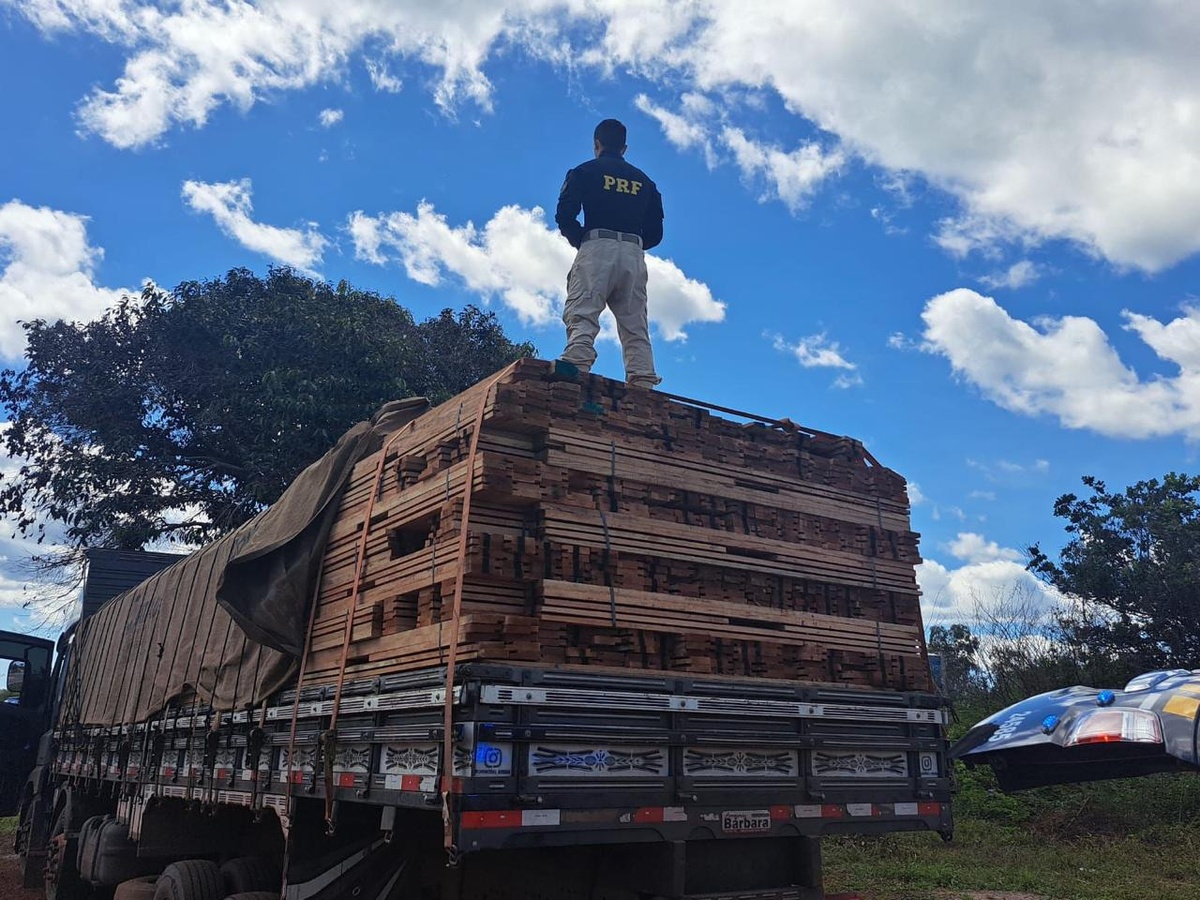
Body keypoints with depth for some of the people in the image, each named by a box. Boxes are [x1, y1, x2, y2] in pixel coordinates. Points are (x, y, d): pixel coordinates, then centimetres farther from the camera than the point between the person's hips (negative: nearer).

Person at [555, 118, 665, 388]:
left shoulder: (585, 171, 12)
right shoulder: (644, 180, 24)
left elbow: (565, 216, 1)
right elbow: (655, 232, 19)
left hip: (597, 247, -3)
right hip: (634, 255, 4)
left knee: (582, 315, -14)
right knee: (635, 326, -1)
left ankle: (576, 370, -34)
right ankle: (643, 385, -13)